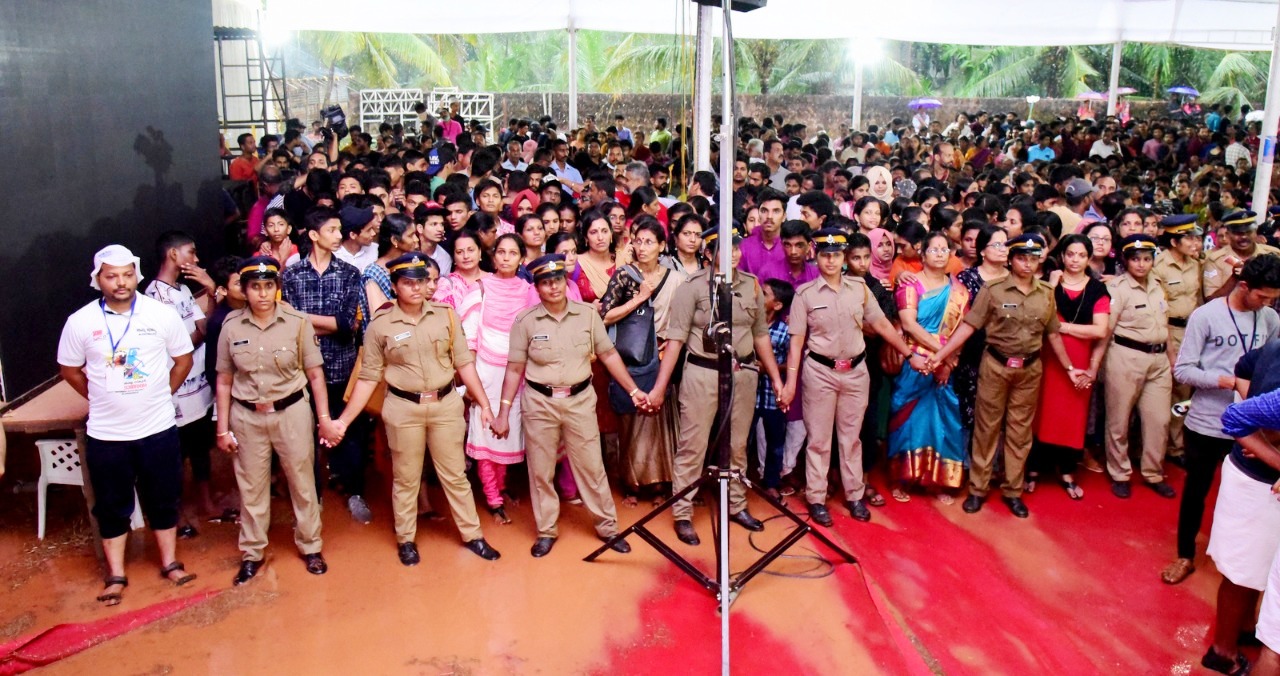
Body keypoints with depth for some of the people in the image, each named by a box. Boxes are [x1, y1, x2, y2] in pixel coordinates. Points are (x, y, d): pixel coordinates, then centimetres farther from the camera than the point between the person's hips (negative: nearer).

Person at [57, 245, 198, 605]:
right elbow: (69, 369, 7)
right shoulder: (80, 322, -6)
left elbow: (183, 359, 5)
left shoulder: (162, 314, -7)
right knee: (112, 506, 11)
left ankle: (169, 562, 28)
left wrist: (161, 395, 4)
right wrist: (103, 399, 5)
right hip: (106, 433, 0)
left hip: (158, 428, 0)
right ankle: (116, 574, 24)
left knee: (163, 499, 13)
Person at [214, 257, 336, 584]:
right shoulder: (231, 325, -4)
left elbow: (315, 374, -4)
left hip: (291, 412, -1)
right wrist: (222, 428, 2)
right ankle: (251, 553, 29)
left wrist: (324, 418, -6)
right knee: (251, 486, 13)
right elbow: (224, 381, 2)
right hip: (247, 416, 1)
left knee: (303, 482, 9)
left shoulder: (297, 321, -8)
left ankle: (310, 546, 28)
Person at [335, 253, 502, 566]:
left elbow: (464, 363, 3)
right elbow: (368, 378, -2)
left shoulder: (446, 315, -2)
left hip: (445, 404, 1)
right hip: (403, 408, -1)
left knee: (455, 474, 12)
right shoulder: (380, 325, -6)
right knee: (405, 478, 13)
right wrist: (344, 419, -6)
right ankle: (406, 539, 31)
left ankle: (472, 535, 26)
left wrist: (484, 403, 2)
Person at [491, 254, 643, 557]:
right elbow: (514, 369, 0)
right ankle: (546, 531, 25)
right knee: (540, 470, 9)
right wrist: (503, 412, -3)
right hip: (539, 402, 0)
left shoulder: (588, 314, -1)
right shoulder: (525, 321, -4)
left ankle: (607, 526, 22)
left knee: (591, 467, 6)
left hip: (580, 400, 0)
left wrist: (633, 391, 1)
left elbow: (609, 355, 4)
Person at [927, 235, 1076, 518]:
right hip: (995, 366, -3)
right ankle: (977, 489, 17)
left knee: (1020, 431, 11)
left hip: (1030, 369, 3)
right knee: (987, 428, 7)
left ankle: (1013, 491, 24)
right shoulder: (993, 290, -8)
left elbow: (1053, 335, 12)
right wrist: (940, 354, -19)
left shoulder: (1046, 294, 4)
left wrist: (1069, 367, 14)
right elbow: (968, 326, -11)